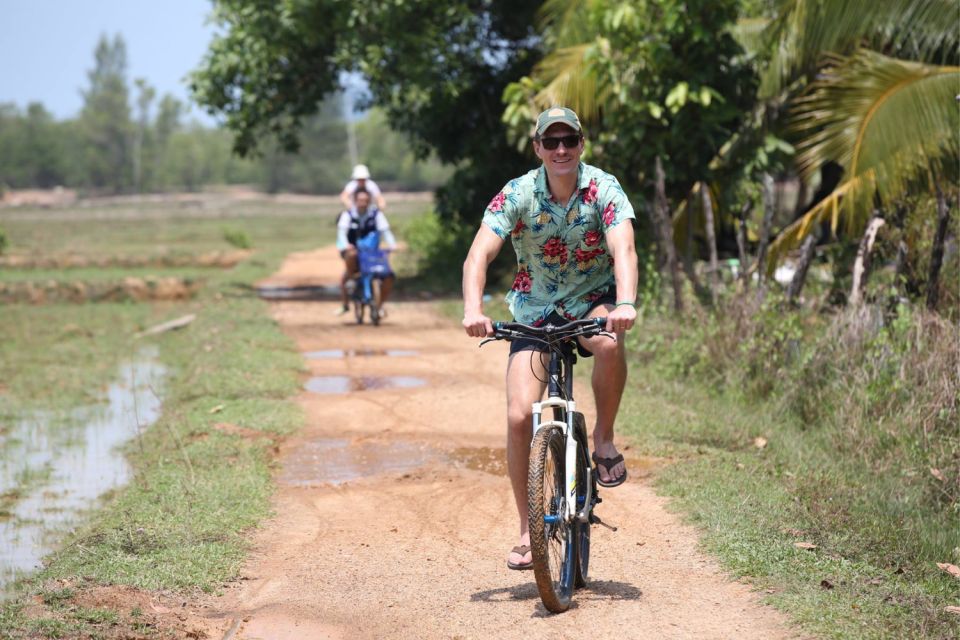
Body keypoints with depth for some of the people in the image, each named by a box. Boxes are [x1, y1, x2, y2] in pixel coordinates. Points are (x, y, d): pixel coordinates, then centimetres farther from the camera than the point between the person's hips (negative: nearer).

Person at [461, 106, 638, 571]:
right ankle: (527, 529, 3)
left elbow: (623, 249, -31)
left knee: (609, 343, -38)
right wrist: (473, 310, -44)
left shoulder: (603, 189, -16)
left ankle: (604, 440, -12)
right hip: (536, 310, 1)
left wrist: (625, 303, -51)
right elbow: (478, 256, -25)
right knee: (519, 416, -13)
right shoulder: (517, 195, -15)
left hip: (594, 301, -1)